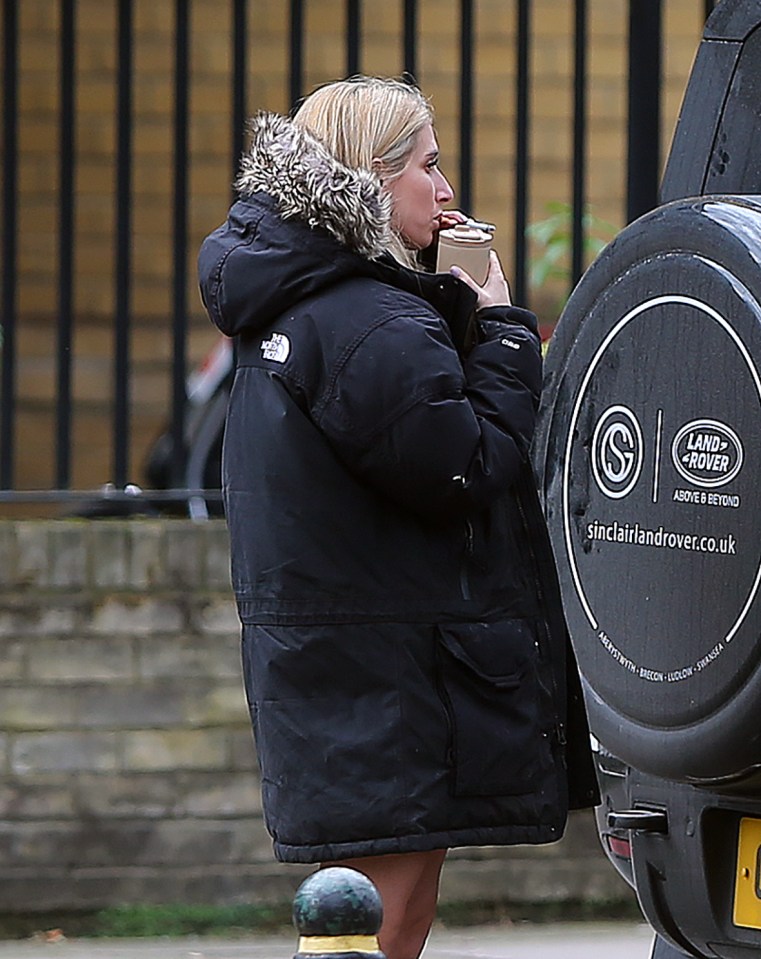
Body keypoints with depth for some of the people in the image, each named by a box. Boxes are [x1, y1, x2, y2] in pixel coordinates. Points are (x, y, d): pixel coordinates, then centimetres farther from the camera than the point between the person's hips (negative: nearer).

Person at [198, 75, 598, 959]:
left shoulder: (288, 308, 11)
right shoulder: (376, 328, -19)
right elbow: (468, 473, -16)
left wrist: (452, 304, 9)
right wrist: (499, 324, -7)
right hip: (390, 678, -10)